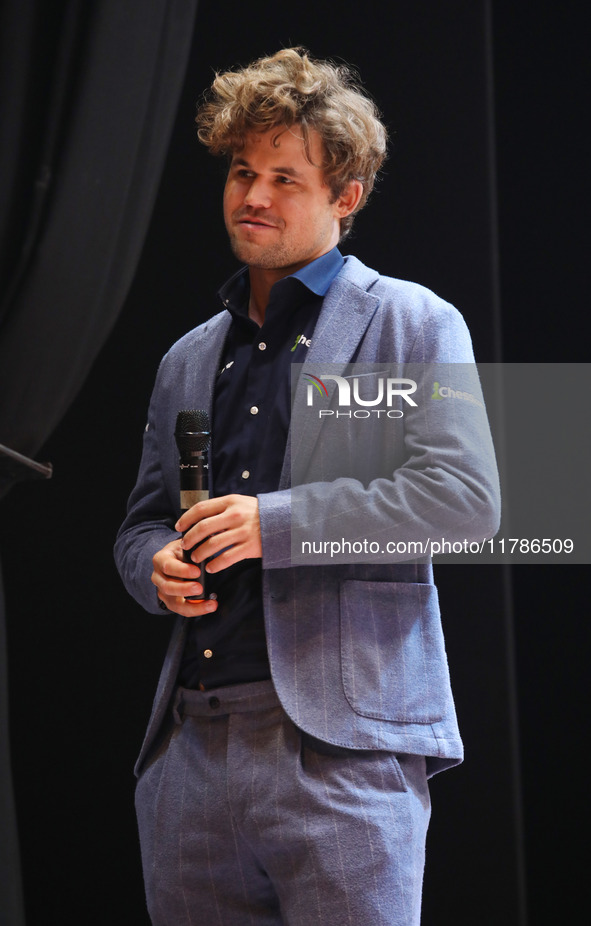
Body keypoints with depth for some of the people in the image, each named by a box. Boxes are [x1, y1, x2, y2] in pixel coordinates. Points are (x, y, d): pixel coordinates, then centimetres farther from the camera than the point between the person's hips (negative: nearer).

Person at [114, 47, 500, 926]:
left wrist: (278, 521, -13)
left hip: (342, 744, -5)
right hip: (190, 746, 6)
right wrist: (158, 566, 3)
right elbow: (141, 522, 28)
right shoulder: (188, 359, 22)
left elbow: (467, 497, -9)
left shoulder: (414, 325, 4)